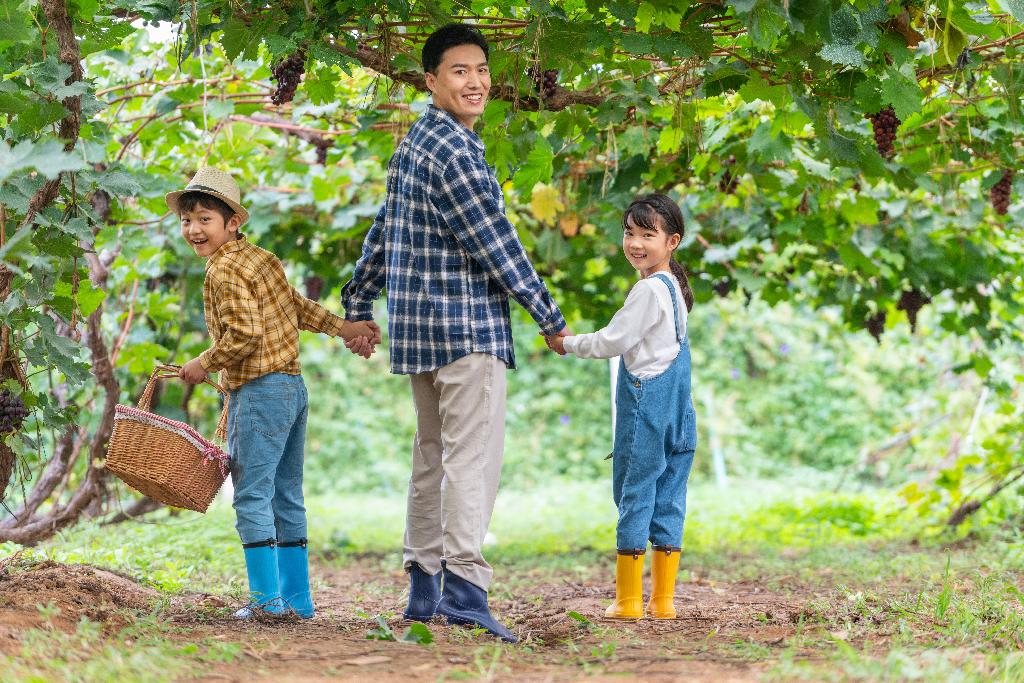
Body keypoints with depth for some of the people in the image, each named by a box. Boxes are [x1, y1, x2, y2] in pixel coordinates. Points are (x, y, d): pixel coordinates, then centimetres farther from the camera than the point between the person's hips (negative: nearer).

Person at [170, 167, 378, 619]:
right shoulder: (260, 256, 15)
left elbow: (245, 335, -21)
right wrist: (341, 327, 23)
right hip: (293, 387, 10)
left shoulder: (225, 271, -13)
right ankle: (297, 598, 16)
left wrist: (204, 364, -10)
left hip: (259, 393, -10)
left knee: (252, 496, -7)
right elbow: (297, 306, 18)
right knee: (286, 497, 13)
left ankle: (267, 598, -9)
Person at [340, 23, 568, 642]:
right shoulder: (452, 148, -14)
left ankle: (424, 588, 15)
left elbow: (383, 230, 24)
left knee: (433, 458, 13)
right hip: (467, 321, -10)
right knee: (473, 455, -13)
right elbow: (494, 240, -14)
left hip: (418, 320, 10)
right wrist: (550, 316, -7)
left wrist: (359, 304, 32)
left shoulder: (417, 142, 16)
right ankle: (464, 587, -21)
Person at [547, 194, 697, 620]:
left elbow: (613, 342, -12)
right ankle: (663, 599, 8)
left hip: (646, 402, -9)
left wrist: (568, 344, 2)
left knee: (634, 496, -4)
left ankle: (628, 600, -2)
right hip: (676, 407, 9)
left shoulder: (649, 289, -14)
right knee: (669, 497, 7)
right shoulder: (673, 286, 15)